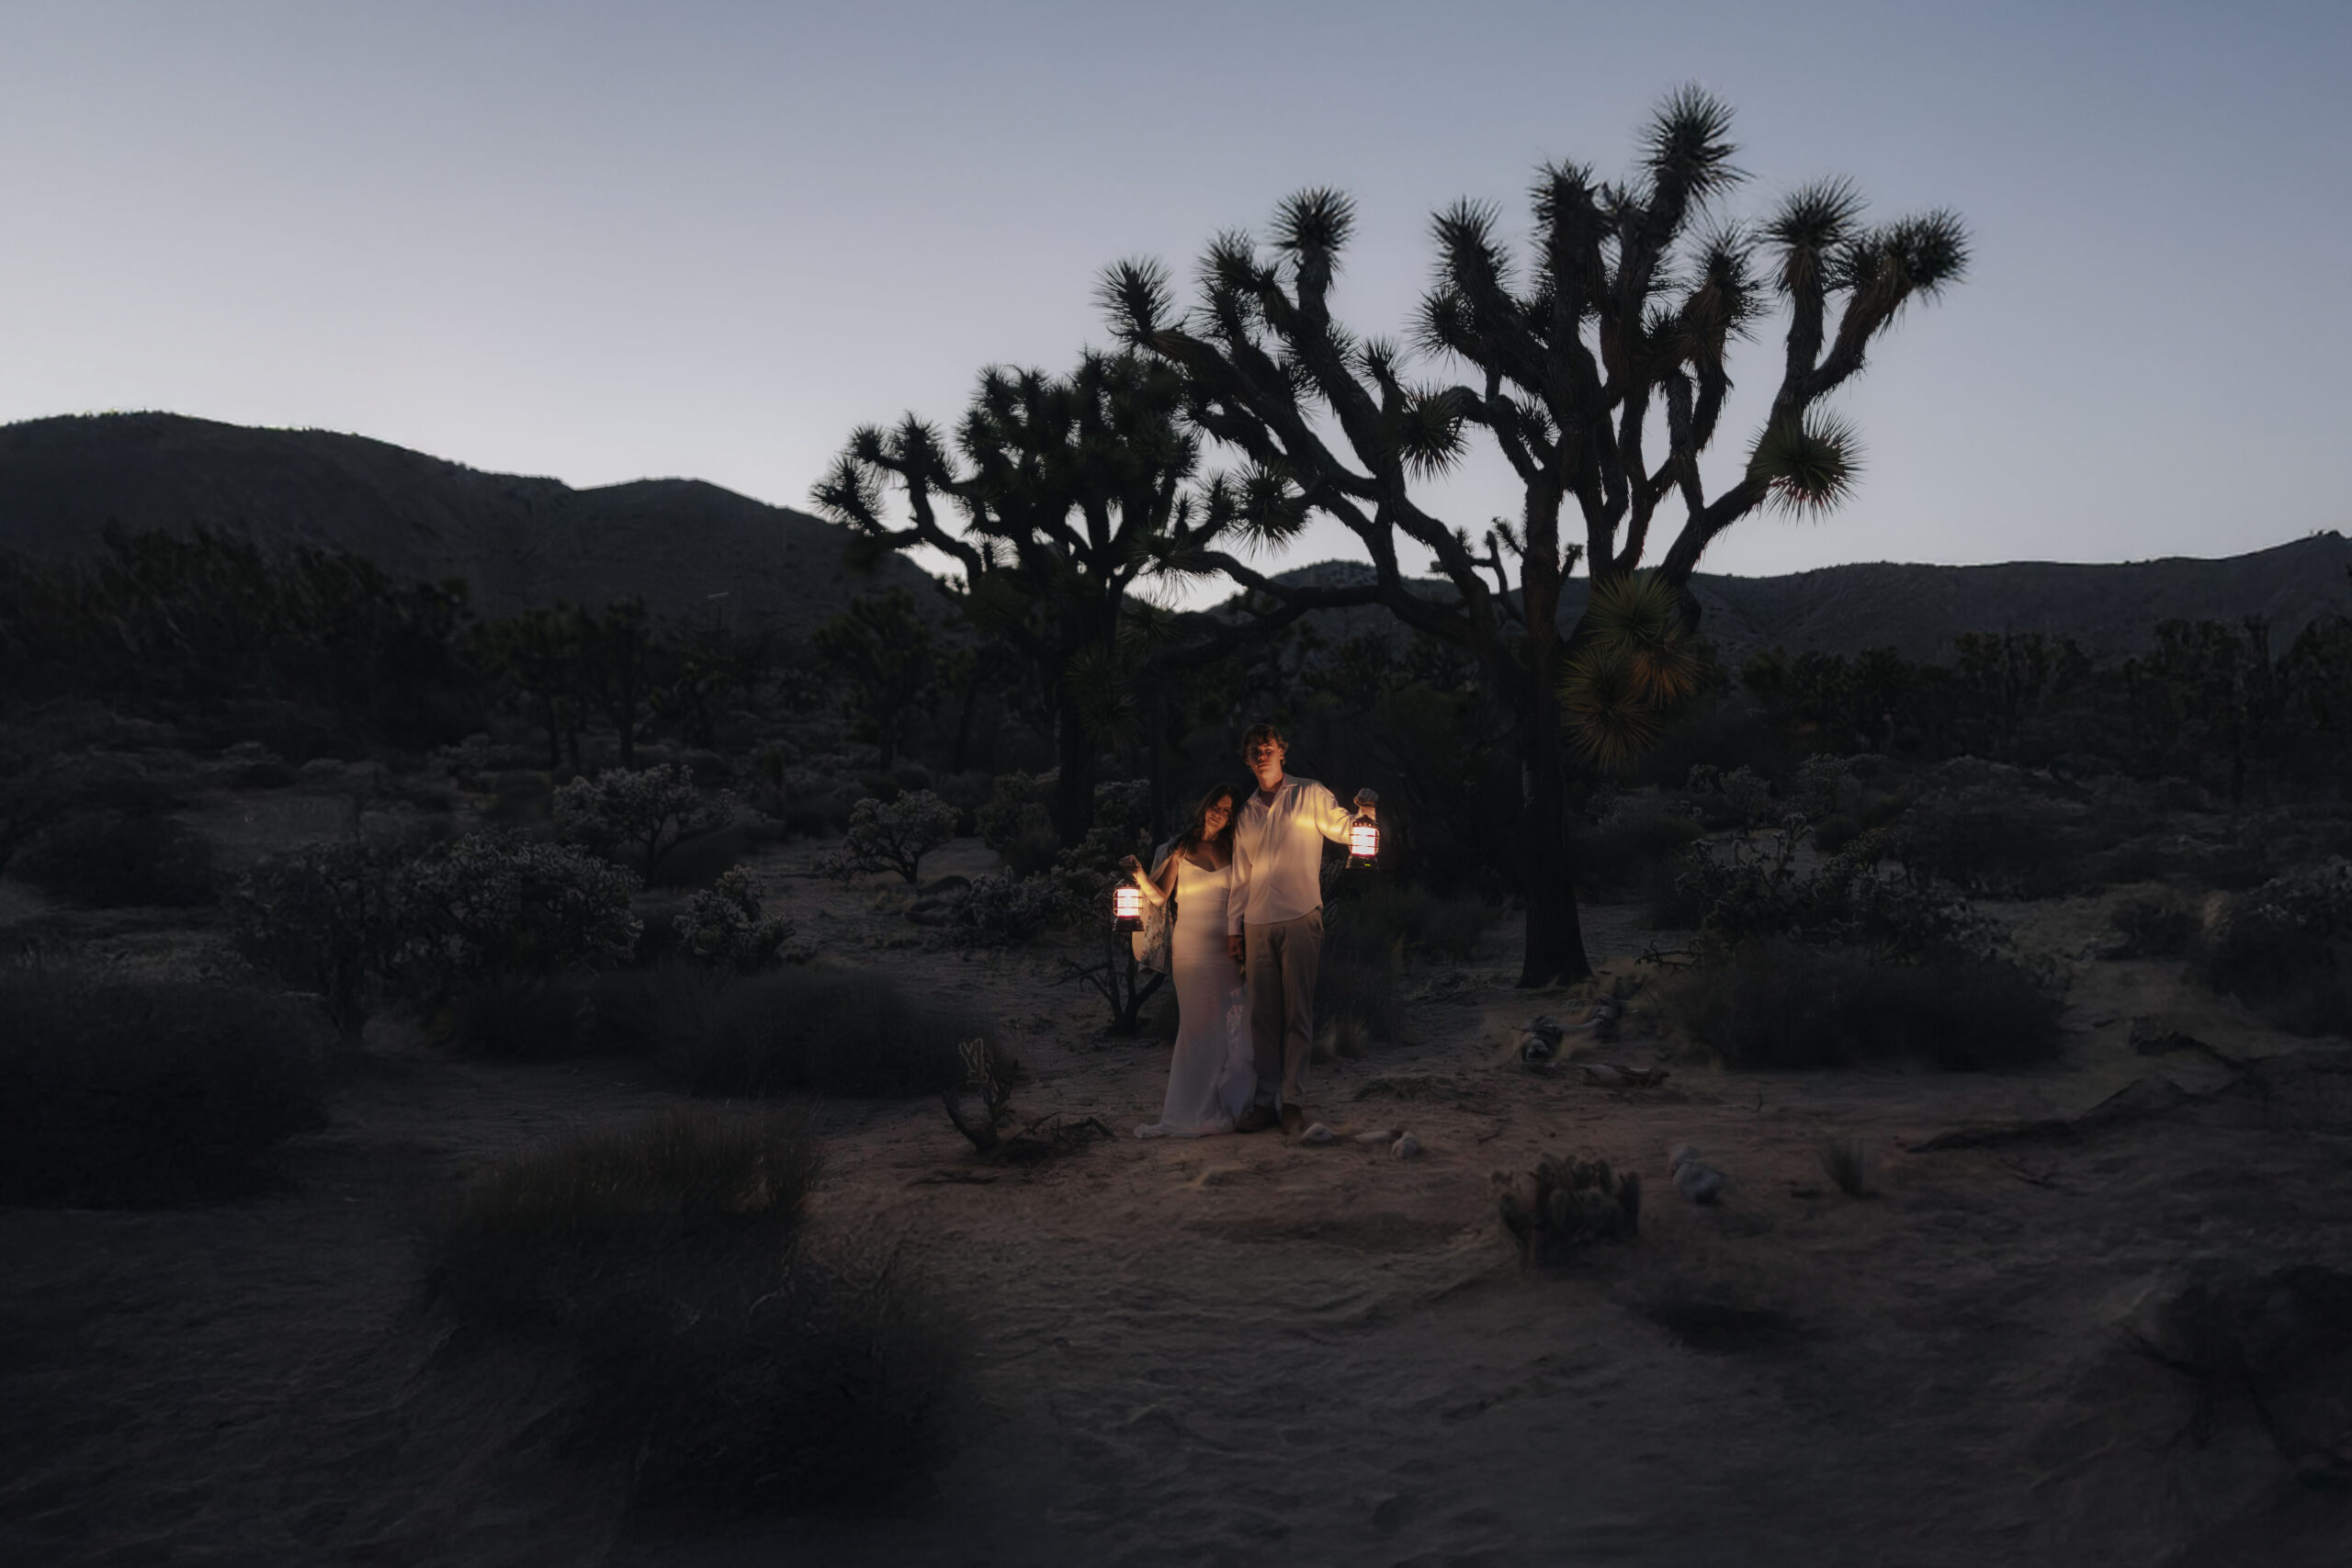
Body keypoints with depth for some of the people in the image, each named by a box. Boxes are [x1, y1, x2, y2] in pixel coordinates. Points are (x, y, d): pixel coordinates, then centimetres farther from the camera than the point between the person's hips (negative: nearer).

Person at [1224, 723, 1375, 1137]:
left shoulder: (1309, 795, 6)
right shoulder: (1246, 812, 18)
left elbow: (1344, 827, -4)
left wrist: (1363, 812, -27)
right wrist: (1234, 928, 15)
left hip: (1300, 919, -4)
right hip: (1257, 924, 4)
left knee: (1297, 1013, -4)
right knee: (1263, 1016, 3)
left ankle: (1293, 1101, -1)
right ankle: (1264, 1101, 8)